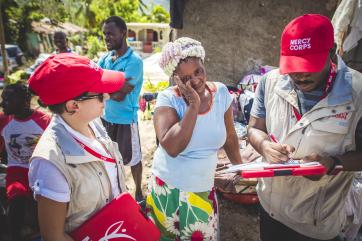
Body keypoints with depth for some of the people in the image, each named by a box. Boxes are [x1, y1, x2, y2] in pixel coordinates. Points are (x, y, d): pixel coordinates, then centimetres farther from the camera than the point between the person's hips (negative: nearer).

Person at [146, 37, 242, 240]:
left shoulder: (221, 93, -6)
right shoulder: (168, 99, -16)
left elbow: (229, 136, 7)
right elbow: (172, 148, -30)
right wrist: (194, 104, -27)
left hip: (204, 190, 2)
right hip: (168, 189, -2)